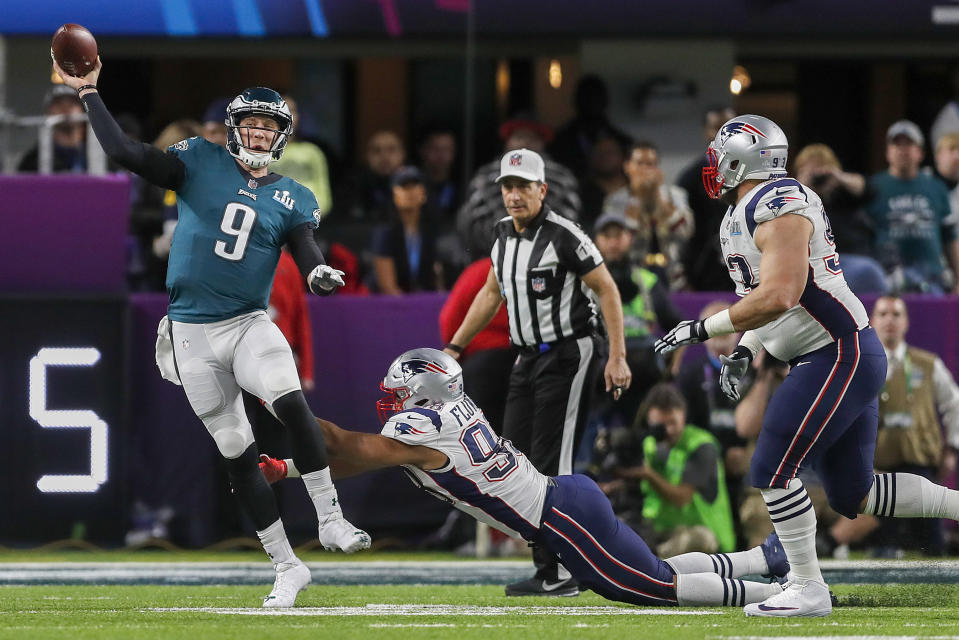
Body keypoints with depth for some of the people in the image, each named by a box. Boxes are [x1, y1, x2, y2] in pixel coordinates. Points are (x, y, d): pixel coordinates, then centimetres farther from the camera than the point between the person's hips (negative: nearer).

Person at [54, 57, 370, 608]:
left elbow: (309, 260, -6)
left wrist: (322, 275, -30)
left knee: (292, 404, -30)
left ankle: (330, 520, -22)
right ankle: (287, 567, 11)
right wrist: (89, 93, -9)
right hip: (193, 334, 0)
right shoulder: (201, 163, 3)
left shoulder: (294, 200, 6)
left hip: (250, 325, 0)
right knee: (237, 454, 3)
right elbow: (123, 152, -5)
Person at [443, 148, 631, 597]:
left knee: (551, 464, -10)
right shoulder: (505, 234, 10)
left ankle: (557, 576, -7)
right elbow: (491, 294, 24)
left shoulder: (563, 236, -14)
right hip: (529, 358, 8)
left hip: (569, 354, -8)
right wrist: (455, 348, 22)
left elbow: (607, 290, -12)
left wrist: (618, 357, -17)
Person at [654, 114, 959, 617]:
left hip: (841, 356, -10)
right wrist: (744, 352, 9)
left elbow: (778, 296, -27)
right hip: (839, 358, 10)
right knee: (852, 494, 11)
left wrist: (703, 329, -21)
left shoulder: (780, 208, -17)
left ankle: (808, 590, -2)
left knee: (772, 473, -9)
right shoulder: (742, 219, 15)